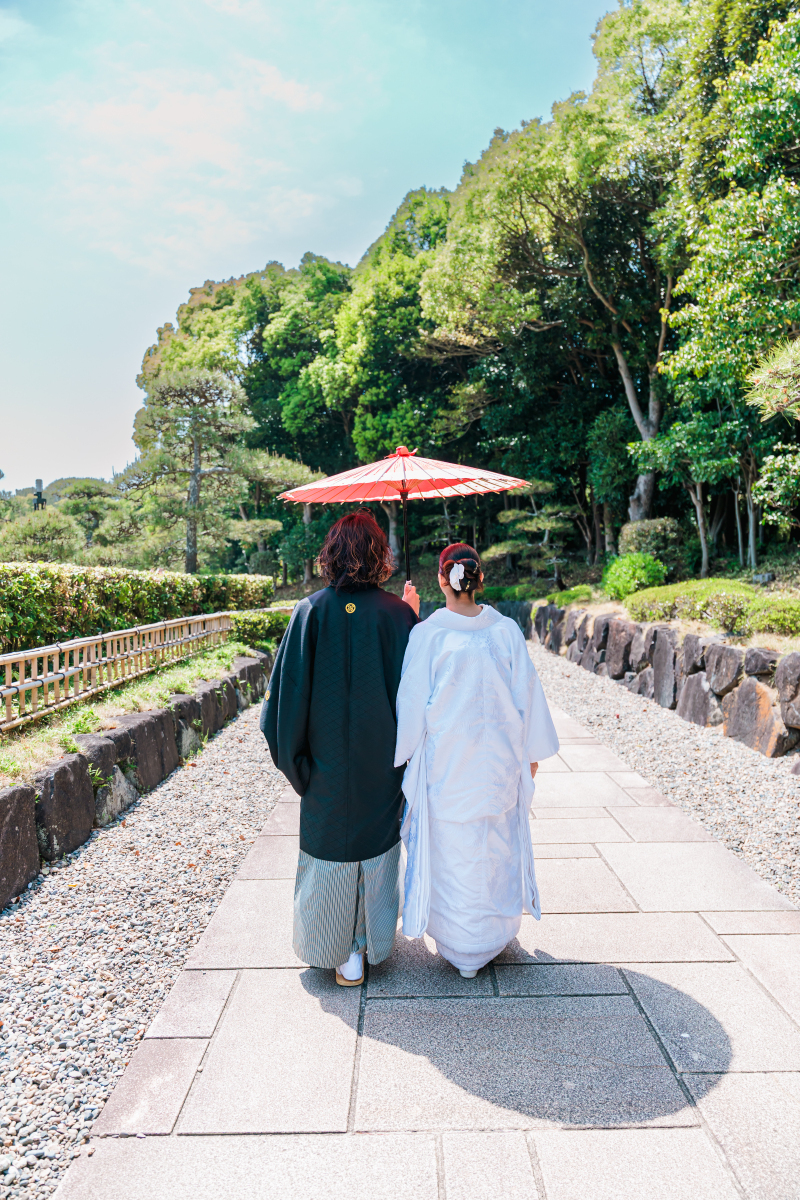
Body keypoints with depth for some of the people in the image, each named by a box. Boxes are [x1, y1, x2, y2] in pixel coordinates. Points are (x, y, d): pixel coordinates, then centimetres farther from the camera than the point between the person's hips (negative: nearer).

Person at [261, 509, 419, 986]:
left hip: (328, 761, 0)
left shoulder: (312, 611, -11)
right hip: (382, 762, 0)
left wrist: (294, 757, 4)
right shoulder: (398, 613, -12)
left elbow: (289, 688, -8)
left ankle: (342, 952, 27)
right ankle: (372, 942, 32)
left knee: (330, 852, 15)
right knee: (377, 847, 18)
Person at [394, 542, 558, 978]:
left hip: (444, 762, -2)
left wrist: (400, 756, 3)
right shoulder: (507, 631, -8)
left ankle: (458, 946, 29)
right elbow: (527, 694, 0)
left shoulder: (426, 635, -15)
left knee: (450, 849, 14)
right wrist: (531, 751, 13)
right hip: (498, 760, 2)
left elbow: (412, 704, -10)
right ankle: (493, 936, 37)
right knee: (495, 848, 19)